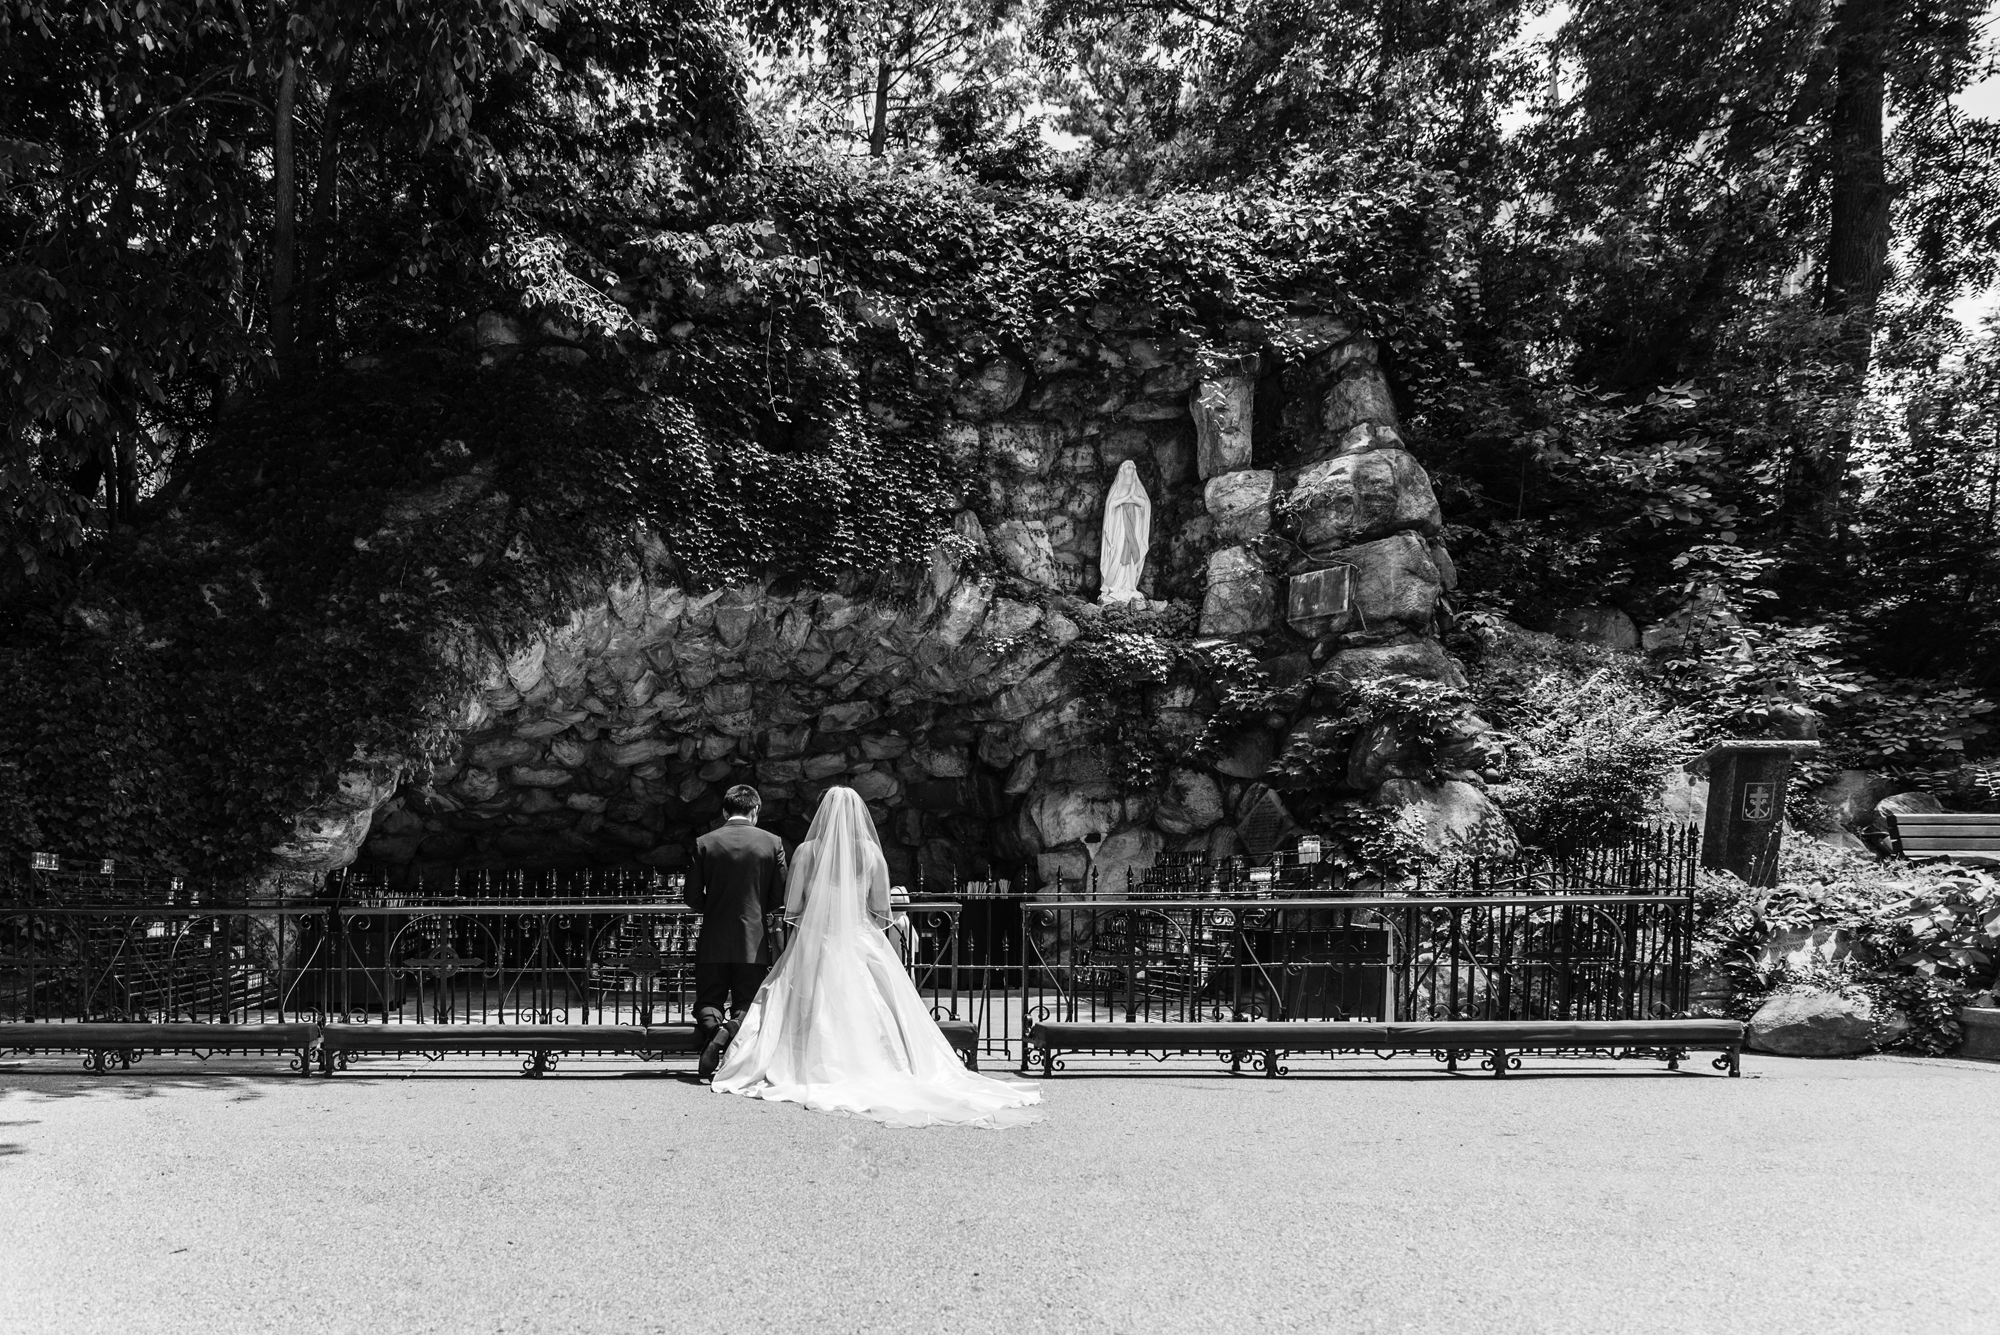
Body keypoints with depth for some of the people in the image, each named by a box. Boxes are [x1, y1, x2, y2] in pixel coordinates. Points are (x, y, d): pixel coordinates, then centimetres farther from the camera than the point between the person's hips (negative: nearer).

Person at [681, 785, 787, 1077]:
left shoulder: (704, 843, -2)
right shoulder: (772, 842, -2)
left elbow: (692, 896, -2)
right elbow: (780, 894, 0)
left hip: (713, 941, 0)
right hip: (754, 942, 0)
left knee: (708, 1001, 12)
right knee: (746, 1004, 9)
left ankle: (713, 1029, -20)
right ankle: (733, 1030, -23)